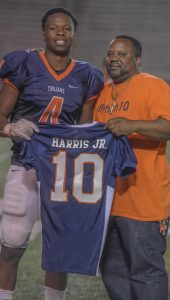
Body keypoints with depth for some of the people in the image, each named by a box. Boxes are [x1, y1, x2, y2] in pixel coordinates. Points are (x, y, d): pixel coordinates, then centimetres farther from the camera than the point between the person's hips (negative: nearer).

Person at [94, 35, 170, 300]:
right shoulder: (103, 92, 17)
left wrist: (133, 125, -35)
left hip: (143, 200, -8)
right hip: (107, 198, 8)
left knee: (145, 270, -6)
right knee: (112, 270, 14)